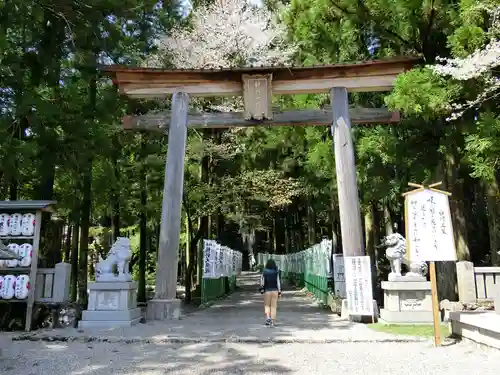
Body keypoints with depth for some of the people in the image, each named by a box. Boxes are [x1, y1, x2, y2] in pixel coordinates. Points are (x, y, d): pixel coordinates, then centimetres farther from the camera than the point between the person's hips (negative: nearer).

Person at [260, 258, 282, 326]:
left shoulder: (264, 272, -5)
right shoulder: (276, 272, -4)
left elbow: (262, 281, -7)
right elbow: (278, 282, -5)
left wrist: (262, 289, 3)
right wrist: (279, 291, 0)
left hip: (267, 291, 0)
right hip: (275, 290, 1)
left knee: (267, 305, 13)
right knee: (274, 306, 8)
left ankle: (268, 318, -8)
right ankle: (272, 321, 7)